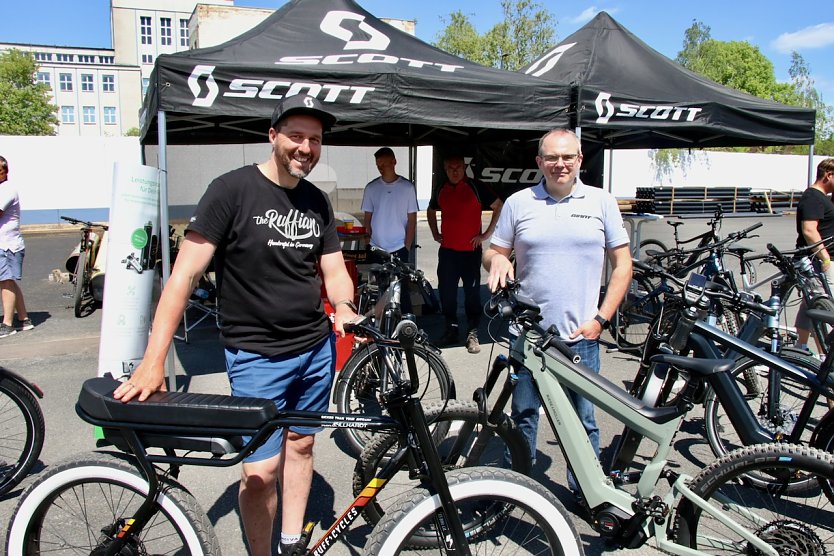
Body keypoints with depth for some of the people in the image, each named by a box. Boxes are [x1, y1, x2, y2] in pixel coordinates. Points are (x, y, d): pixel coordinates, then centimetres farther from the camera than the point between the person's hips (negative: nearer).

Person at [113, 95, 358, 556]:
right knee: (260, 471, -8)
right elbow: (185, 273, -16)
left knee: (300, 445, 16)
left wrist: (344, 308, -16)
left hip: (317, 348, 6)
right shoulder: (233, 189, -13)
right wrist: (153, 361, -22)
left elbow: (334, 271, 8)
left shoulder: (317, 202, 5)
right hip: (256, 354, -5)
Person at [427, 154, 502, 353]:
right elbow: (431, 211, 28)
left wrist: (486, 234, -6)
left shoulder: (476, 188, -5)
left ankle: (473, 333, 8)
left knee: (472, 292, 0)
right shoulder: (441, 190, 10)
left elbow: (499, 207, -5)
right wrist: (435, 234, 16)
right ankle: (451, 330, 20)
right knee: (446, 292, 7)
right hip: (447, 251, 4)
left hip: (471, 250, -4)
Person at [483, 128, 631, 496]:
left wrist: (601, 318, -3)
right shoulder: (518, 203, 5)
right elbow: (493, 253, 10)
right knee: (523, 413, 12)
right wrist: (496, 259, -14)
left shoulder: (601, 202, 4)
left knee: (582, 418, 9)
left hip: (581, 335, 0)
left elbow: (622, 264, 6)